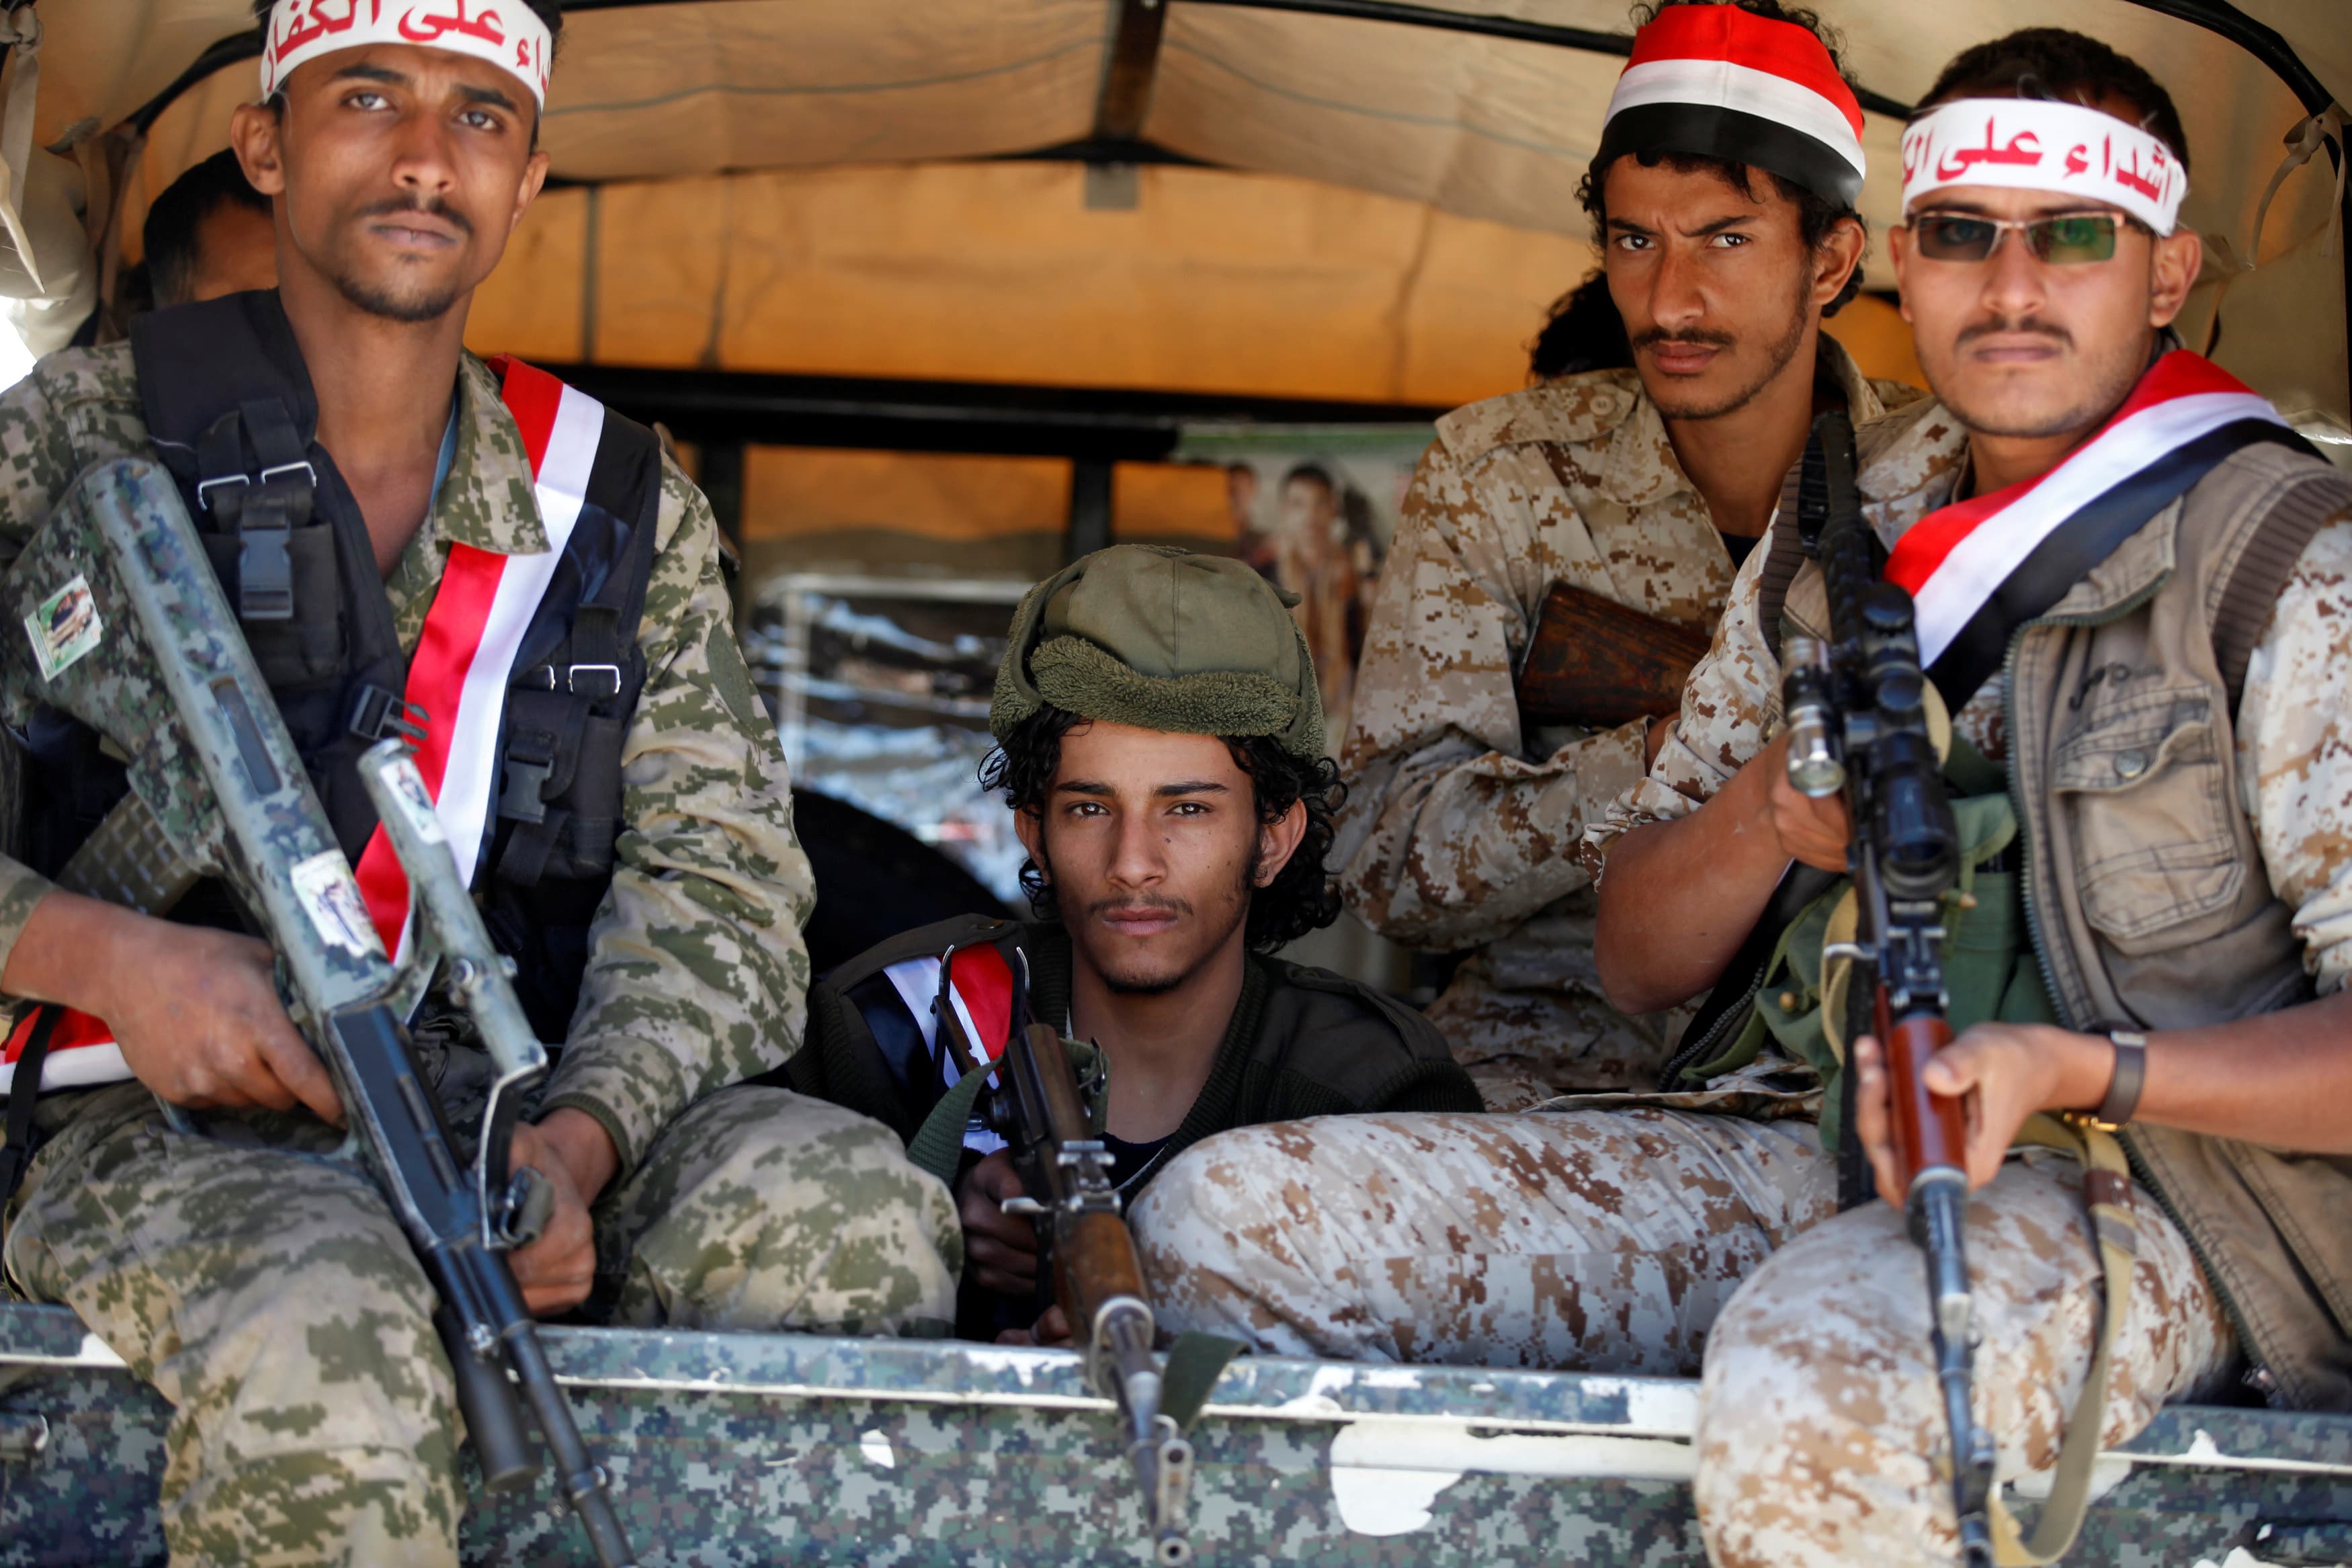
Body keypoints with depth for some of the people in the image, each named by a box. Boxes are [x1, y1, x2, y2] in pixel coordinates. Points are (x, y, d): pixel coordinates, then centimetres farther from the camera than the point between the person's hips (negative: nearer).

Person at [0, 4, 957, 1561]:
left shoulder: (626, 505, 13)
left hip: (511, 1124, 3)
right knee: (322, 1333, -38)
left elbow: (715, 884, 5)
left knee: (846, 1207, -26)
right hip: (163, 1129, -3)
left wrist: (576, 1141, -16)